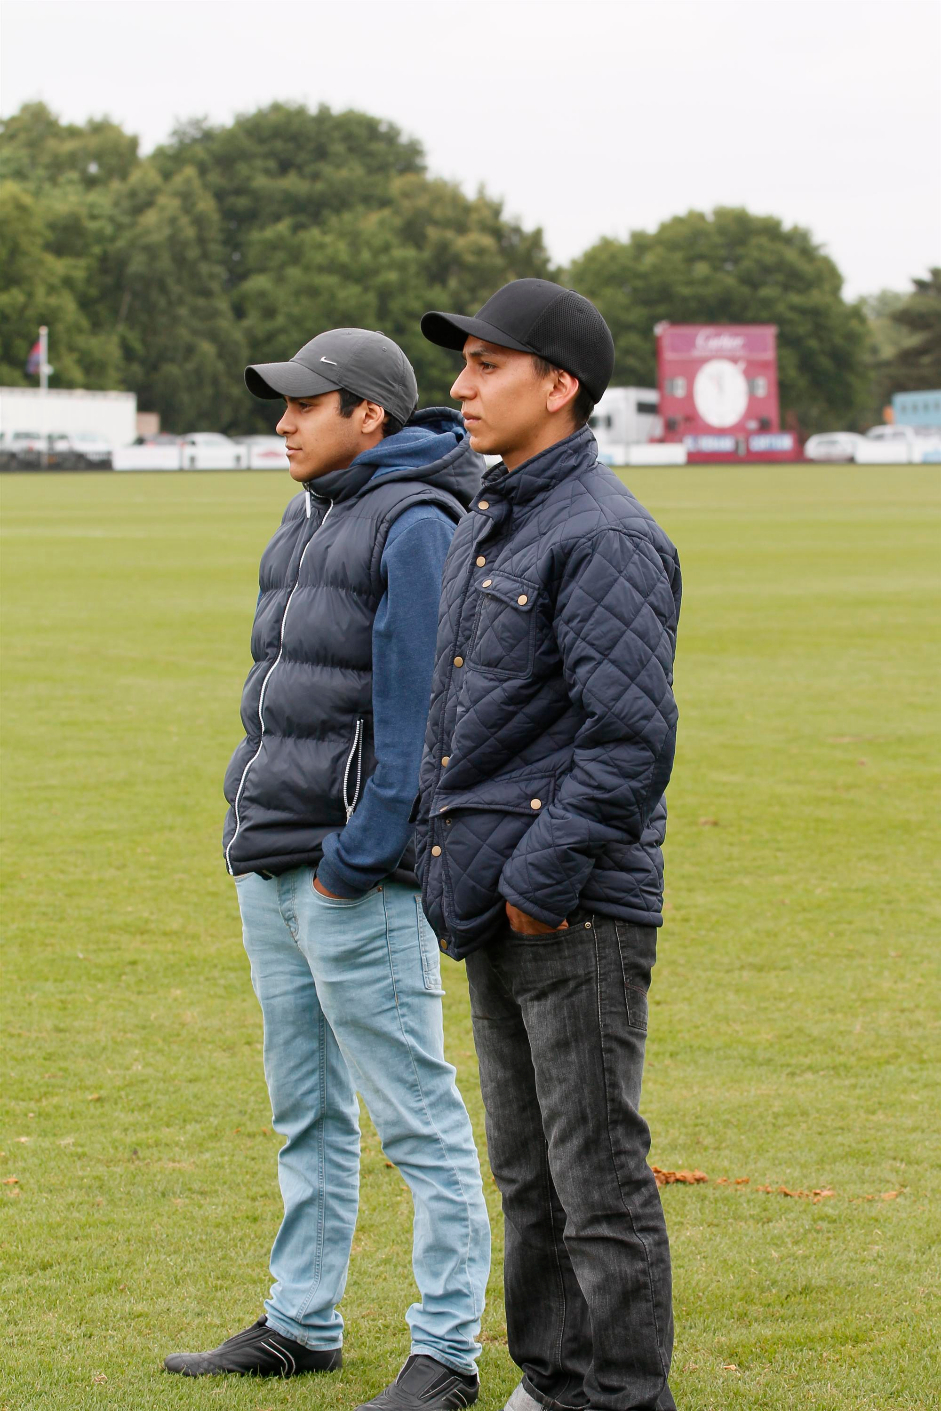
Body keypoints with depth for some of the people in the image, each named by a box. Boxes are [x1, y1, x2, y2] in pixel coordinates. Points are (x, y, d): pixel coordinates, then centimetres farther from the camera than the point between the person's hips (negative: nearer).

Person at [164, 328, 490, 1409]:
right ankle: (301, 1324, 25)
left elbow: (414, 708, -17)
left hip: (358, 874, -9)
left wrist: (355, 861, -18)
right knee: (306, 1112, 16)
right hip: (271, 868, 9)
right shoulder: (304, 522, 16)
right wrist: (250, 828, 15)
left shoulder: (414, 527, -11)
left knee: (414, 1114, -5)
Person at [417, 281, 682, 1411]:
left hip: (577, 909, -10)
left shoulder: (606, 537, -16)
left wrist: (540, 877, -20)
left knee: (598, 1171, -4)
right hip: (495, 904, 10)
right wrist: (443, 851, 15)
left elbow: (630, 736, -22)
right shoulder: (482, 525, 15)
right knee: (526, 1168, 16)